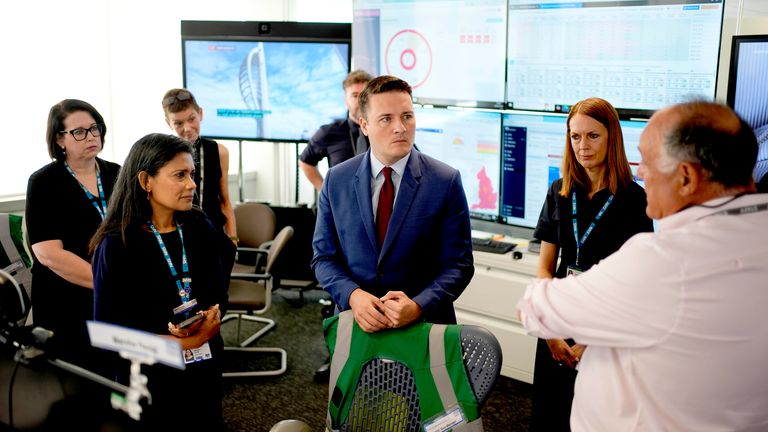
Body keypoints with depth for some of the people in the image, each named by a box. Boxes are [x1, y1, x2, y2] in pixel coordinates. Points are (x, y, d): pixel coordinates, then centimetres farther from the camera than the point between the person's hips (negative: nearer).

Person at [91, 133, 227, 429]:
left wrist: (211, 318, -19)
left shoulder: (200, 228, 0)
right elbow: (108, 325, -16)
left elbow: (218, 291, 3)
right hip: (149, 373, -5)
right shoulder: (116, 244, -15)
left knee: (206, 423, 19)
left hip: (204, 364, 5)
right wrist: (177, 341, -23)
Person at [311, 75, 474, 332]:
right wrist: (353, 296, -16)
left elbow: (458, 264, -8)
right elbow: (324, 257, 2)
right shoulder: (336, 181, -1)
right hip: (357, 321, 2)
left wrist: (418, 306, -23)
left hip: (425, 323, -1)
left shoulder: (446, 182, -8)